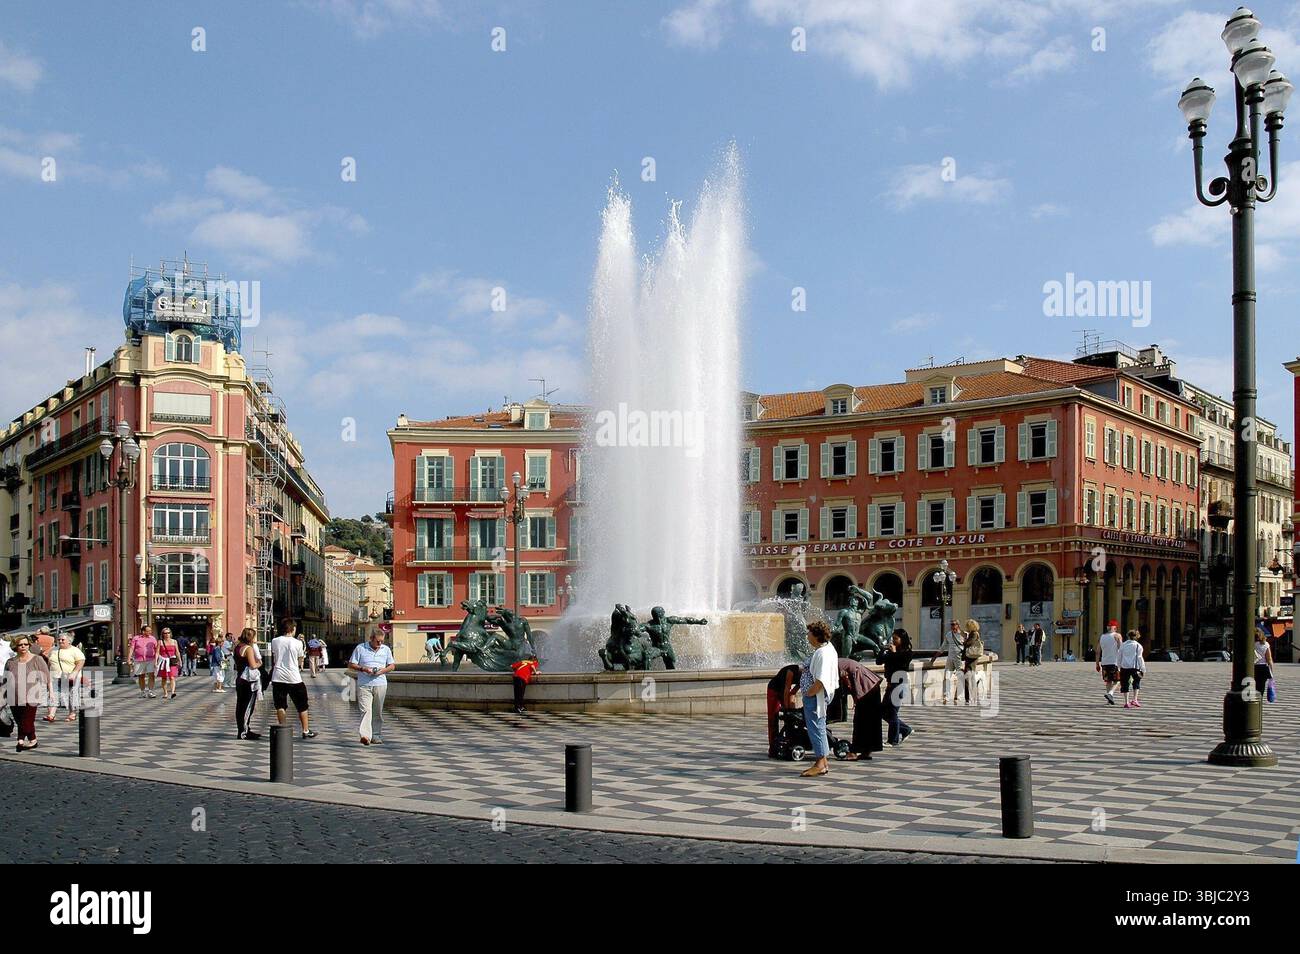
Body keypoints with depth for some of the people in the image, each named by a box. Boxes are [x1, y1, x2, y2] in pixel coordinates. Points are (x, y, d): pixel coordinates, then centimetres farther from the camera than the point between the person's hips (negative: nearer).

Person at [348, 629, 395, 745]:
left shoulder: (386, 649, 11)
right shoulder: (360, 648, 1)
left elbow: (392, 665, 17)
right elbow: (351, 665, 3)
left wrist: (384, 670, -5)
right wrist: (363, 669, -14)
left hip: (380, 684, 3)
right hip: (364, 685, -3)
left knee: (378, 712, 7)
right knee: (366, 710, -15)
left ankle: (376, 736, 16)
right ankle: (365, 736, -25)